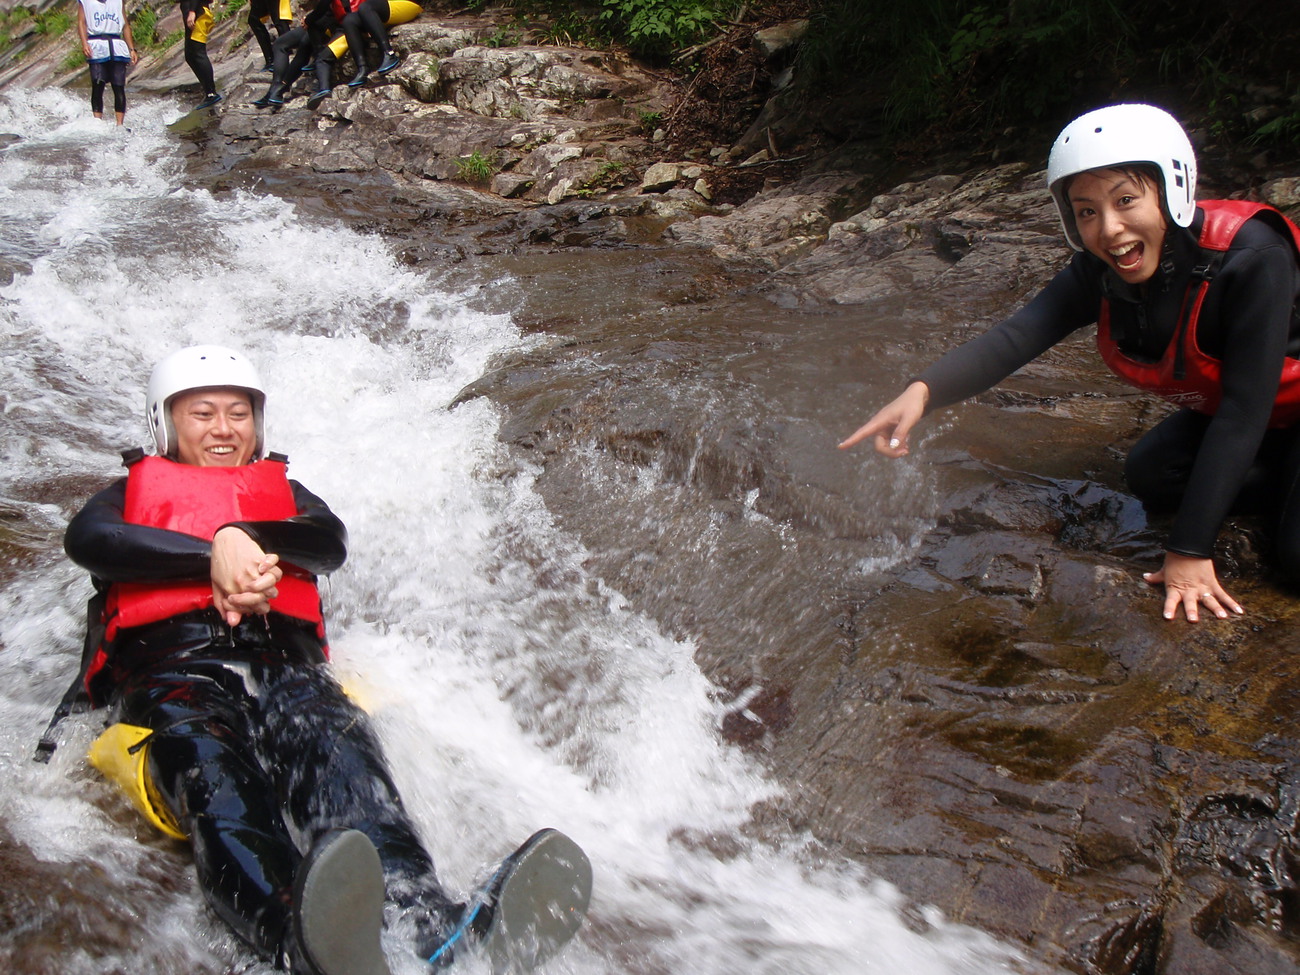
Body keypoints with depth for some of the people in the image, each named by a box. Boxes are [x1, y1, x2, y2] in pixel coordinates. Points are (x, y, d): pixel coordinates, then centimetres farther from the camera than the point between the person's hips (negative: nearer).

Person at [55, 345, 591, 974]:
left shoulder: (282, 490, 36)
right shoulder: (134, 491, 32)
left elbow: (331, 542, 11)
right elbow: (85, 539, 5)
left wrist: (240, 535, -10)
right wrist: (214, 554, -9)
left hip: (282, 663, 1)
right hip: (169, 669, -1)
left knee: (332, 738, -35)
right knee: (209, 766, -38)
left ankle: (427, 924, -62)